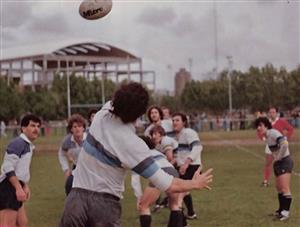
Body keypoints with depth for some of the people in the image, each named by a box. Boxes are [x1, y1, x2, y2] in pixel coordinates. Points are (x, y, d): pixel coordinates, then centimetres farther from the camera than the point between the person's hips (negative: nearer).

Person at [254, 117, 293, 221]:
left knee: (285, 188, -11)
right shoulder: (267, 137, 11)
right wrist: (275, 158, 10)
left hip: (284, 162, -10)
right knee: (279, 188, 14)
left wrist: (279, 157, -21)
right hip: (278, 163, 10)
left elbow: (284, 144, -31)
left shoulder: (273, 133, -17)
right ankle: (281, 210, 23)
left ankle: (286, 212, -10)